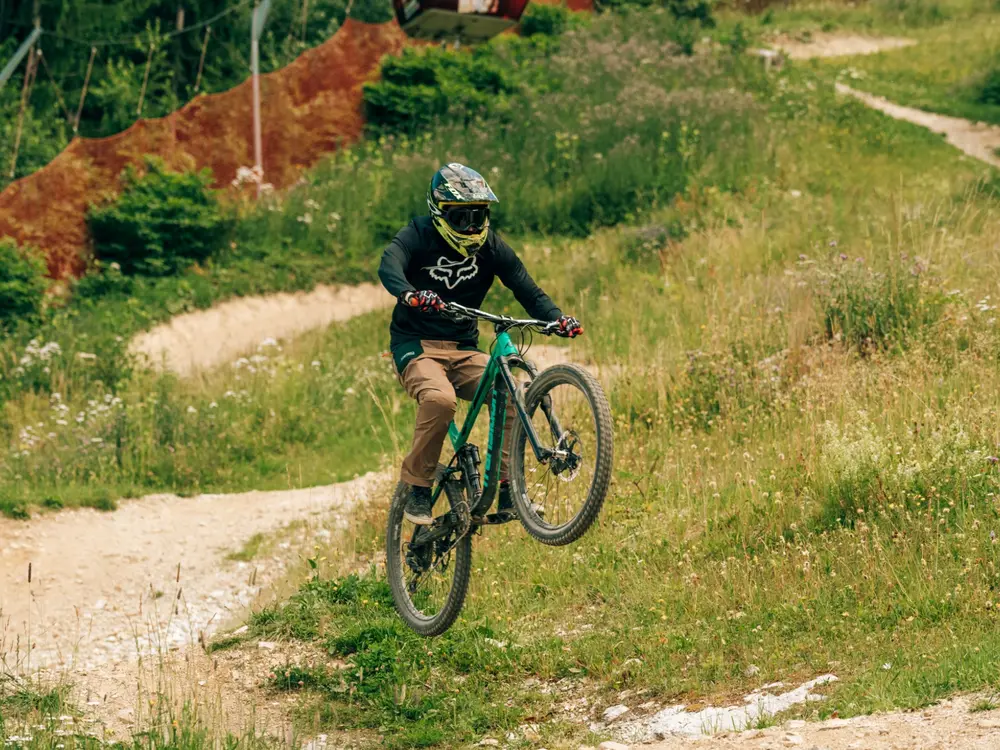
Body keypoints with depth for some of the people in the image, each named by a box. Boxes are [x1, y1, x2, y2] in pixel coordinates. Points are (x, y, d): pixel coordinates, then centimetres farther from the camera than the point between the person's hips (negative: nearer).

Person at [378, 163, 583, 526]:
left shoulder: (491, 246, 3)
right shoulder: (418, 235, -8)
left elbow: (527, 289, -3)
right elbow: (389, 267, -27)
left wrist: (558, 319, -23)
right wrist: (411, 295, -50)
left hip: (464, 349, 4)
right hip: (416, 346, -4)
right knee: (439, 398, -35)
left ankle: (509, 490, -10)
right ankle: (417, 489, -18)